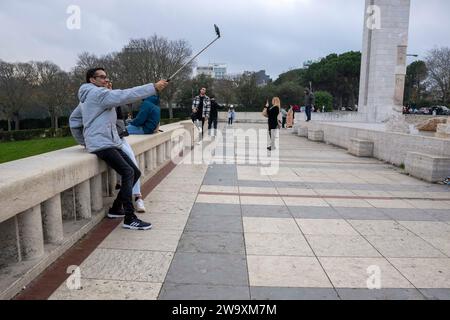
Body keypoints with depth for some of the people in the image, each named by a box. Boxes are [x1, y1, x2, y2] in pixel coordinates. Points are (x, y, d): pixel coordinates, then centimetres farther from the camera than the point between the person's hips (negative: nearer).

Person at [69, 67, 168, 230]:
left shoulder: (86, 98, 23)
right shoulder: (97, 93, -8)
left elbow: (74, 119, 30)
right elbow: (125, 95, -20)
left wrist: (83, 141, 28)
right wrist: (154, 87, -22)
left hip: (110, 143, 10)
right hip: (101, 144, -10)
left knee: (135, 172, 5)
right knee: (128, 172, -23)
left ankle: (116, 209, 15)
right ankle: (129, 219, -22)